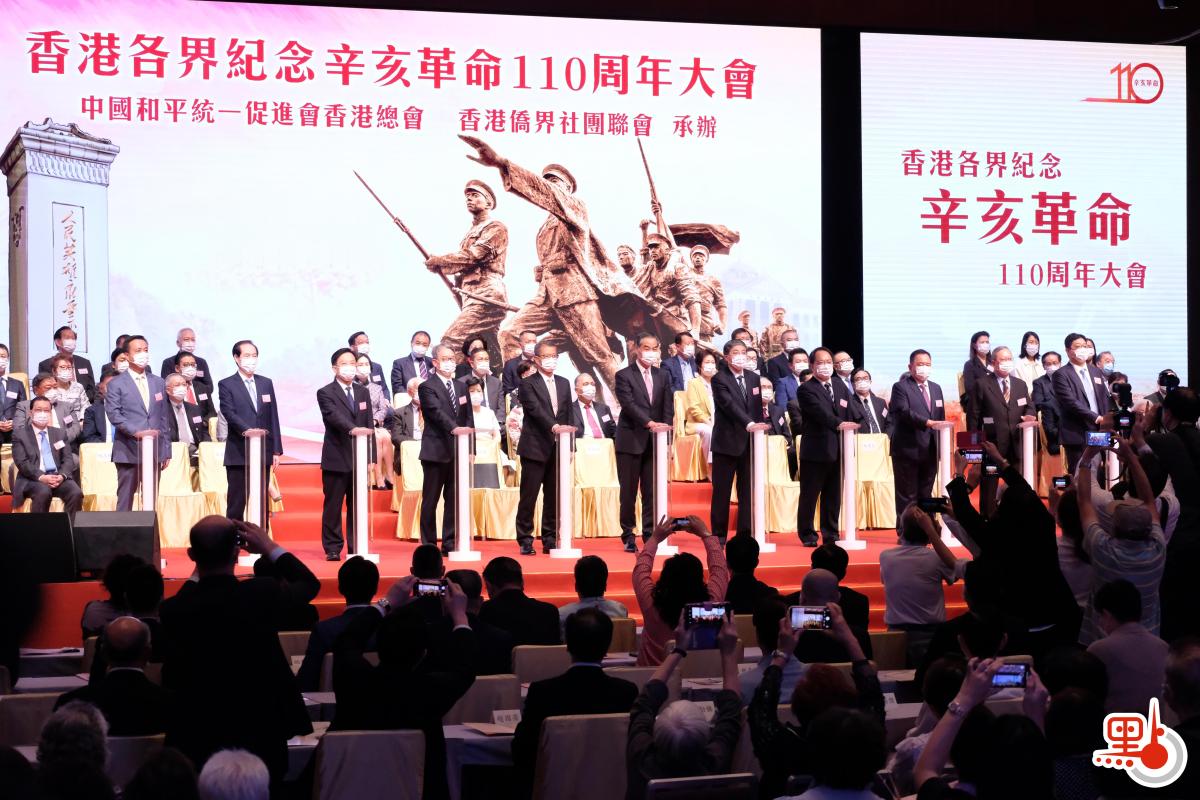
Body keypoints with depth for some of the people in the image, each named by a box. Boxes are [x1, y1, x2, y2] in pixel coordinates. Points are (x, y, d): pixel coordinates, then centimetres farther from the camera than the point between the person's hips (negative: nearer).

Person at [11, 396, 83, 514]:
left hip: (58, 477, 3)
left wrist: (62, 475, -11)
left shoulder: (60, 433, 20)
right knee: (43, 492, -37)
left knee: (76, 493, -27)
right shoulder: (19, 435, 8)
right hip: (32, 479, -3)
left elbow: (68, 459, 11)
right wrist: (41, 477, -20)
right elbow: (22, 462, -4)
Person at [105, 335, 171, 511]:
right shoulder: (117, 384, 2)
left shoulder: (158, 383, 16)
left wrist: (166, 450, 10)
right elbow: (114, 414, -9)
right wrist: (136, 432, -21)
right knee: (125, 501, -3)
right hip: (129, 451, -4)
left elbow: (163, 417, 15)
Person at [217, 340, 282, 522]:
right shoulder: (226, 385, 0)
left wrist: (276, 450, 6)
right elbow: (229, 413, -14)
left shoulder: (266, 383, 14)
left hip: (263, 453, 4)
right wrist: (246, 430, -32)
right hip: (238, 454, -4)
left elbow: (273, 418, 12)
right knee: (236, 503, -2)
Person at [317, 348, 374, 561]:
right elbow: (334, 416, -22)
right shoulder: (326, 393, -4)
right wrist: (352, 429, -40)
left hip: (359, 458, 5)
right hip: (336, 459, -5)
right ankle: (333, 548, 5)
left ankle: (356, 548, 13)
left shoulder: (363, 392, 13)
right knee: (333, 506, 0)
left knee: (357, 506, 7)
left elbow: (368, 425, 12)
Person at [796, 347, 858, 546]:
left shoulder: (840, 386, 14)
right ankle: (807, 535, 9)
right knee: (809, 494, 0)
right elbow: (820, 412, -24)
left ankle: (831, 533, 20)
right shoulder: (806, 389, -8)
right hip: (815, 451, -6)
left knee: (833, 495, 12)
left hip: (838, 450, 6)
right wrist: (838, 424, -38)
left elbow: (849, 412, 13)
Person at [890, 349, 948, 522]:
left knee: (926, 495, 10)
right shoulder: (900, 387, -5)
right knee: (907, 497, -3)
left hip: (930, 451, 6)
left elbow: (940, 418, 19)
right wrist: (928, 422, -31)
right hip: (908, 450, -6)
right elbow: (904, 412, -20)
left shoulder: (936, 388, 17)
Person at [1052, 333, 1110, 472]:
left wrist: (1105, 421, 2)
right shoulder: (1062, 375, -4)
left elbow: (1105, 399, 18)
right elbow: (1071, 402, -14)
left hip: (1099, 433, 6)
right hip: (1077, 435, -5)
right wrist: (1097, 418, -17)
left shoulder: (1096, 372, 17)